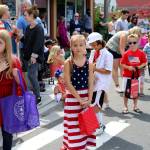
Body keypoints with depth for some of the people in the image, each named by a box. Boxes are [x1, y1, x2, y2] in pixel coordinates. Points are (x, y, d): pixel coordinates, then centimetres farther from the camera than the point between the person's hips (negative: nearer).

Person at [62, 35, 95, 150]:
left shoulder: (89, 64, -1)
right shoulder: (68, 63, -9)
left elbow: (91, 84, -1)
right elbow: (68, 83, -13)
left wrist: (89, 100, -12)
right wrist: (79, 99, -16)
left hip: (86, 96, 3)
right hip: (72, 97, -3)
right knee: (73, 123, 3)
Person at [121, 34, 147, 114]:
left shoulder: (141, 53, -4)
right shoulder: (126, 53, -7)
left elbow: (144, 62, 3)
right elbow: (122, 64, -3)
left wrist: (140, 67, -14)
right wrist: (128, 67, -19)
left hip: (137, 75, 2)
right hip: (127, 75, -1)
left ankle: (135, 106, 27)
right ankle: (125, 107, 16)